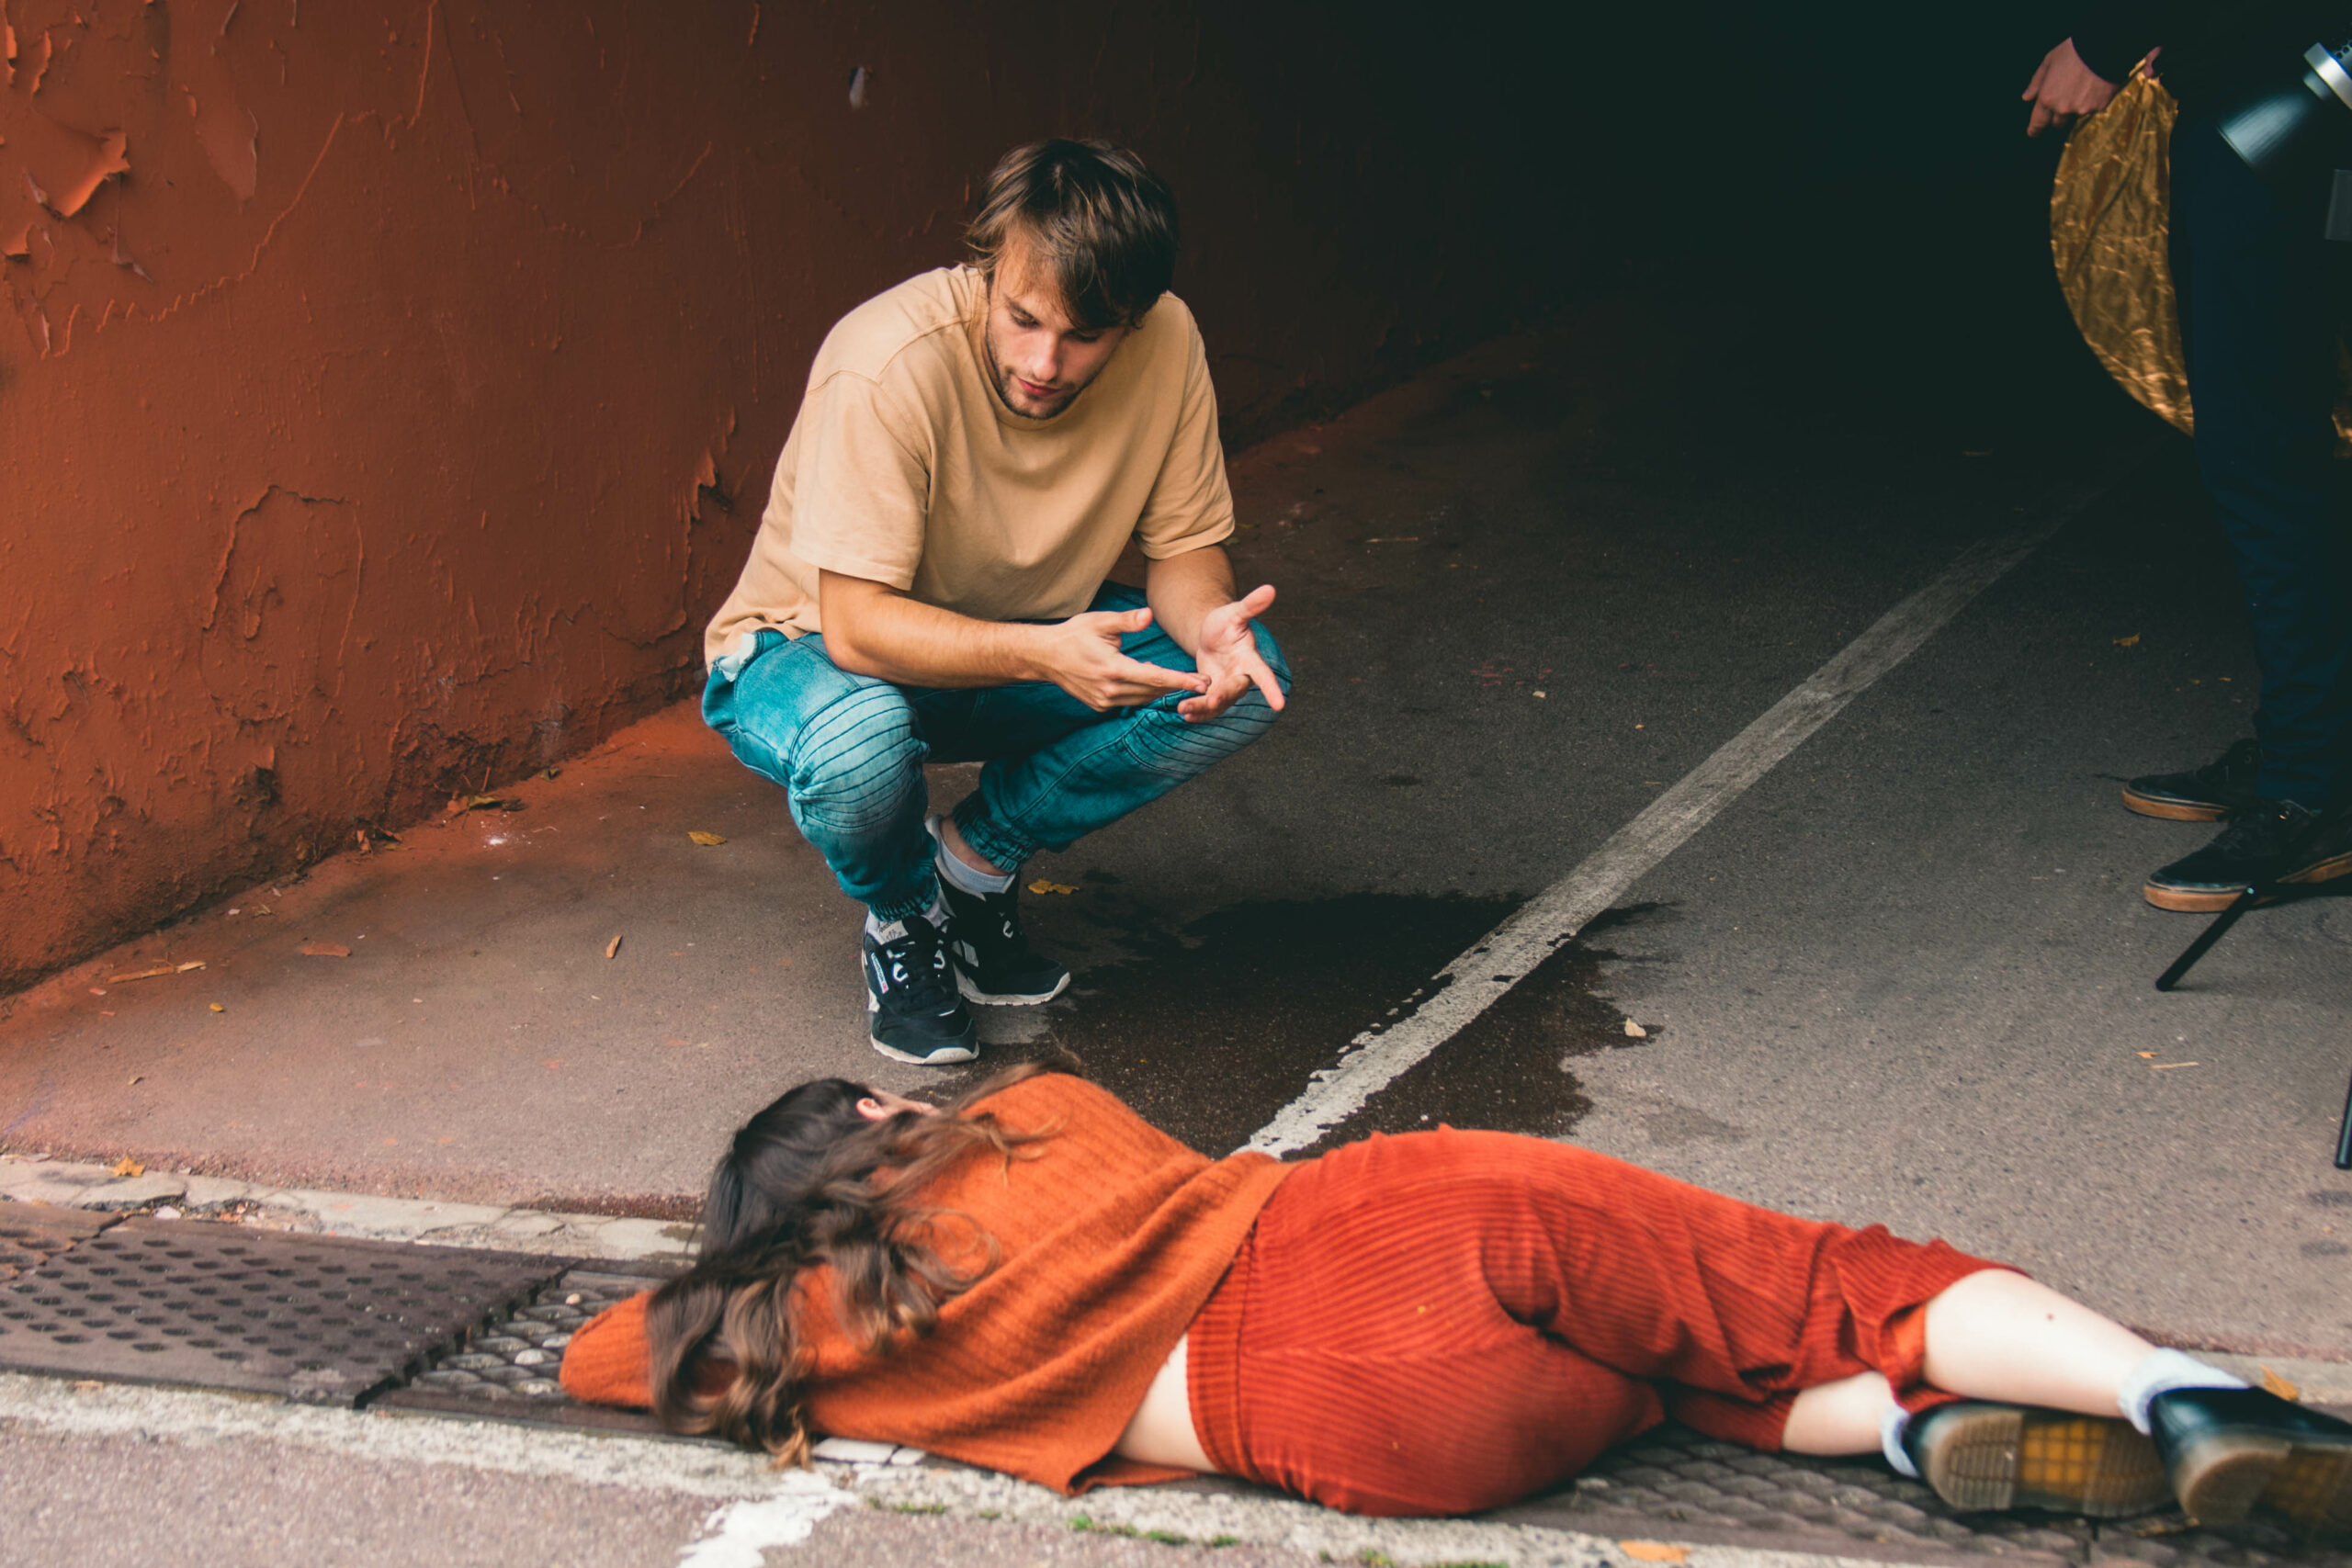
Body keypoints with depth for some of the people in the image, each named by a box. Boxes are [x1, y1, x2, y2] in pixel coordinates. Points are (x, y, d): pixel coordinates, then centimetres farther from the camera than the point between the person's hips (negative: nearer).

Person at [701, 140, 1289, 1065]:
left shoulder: (1167, 346, -18)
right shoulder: (888, 364, -33)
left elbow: (1185, 547, -8)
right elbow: (857, 624, -34)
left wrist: (1209, 624, -32)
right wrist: (1042, 653, -49)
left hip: (1022, 637, 5)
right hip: (814, 647, -5)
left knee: (1242, 681, -18)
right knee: (857, 744, -39)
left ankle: (977, 856, 2)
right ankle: (902, 917, -2)